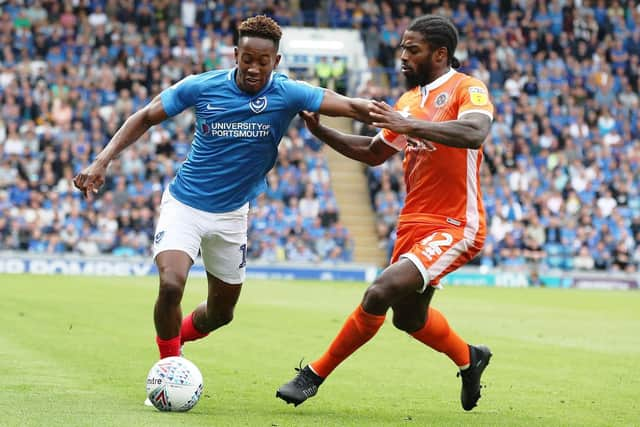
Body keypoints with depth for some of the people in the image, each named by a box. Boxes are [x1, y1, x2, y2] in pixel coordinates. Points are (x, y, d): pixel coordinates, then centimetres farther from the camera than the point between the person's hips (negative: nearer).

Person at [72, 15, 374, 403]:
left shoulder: (288, 94, -13)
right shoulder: (202, 87, -13)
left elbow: (351, 106, -20)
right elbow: (145, 118, -2)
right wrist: (103, 160, -10)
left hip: (232, 214, 3)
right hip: (184, 203, -3)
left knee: (221, 312, 13)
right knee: (171, 285, -26)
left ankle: (173, 338, 45)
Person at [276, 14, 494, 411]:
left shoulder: (468, 89, -10)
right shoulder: (409, 101, 13)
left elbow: (474, 133, -31)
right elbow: (374, 153, 24)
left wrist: (409, 126, -36)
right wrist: (321, 131, 12)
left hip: (454, 229, -9)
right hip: (413, 225, 9)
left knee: (380, 293, -23)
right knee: (409, 317, 18)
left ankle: (315, 375, -10)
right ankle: (470, 358, 46)